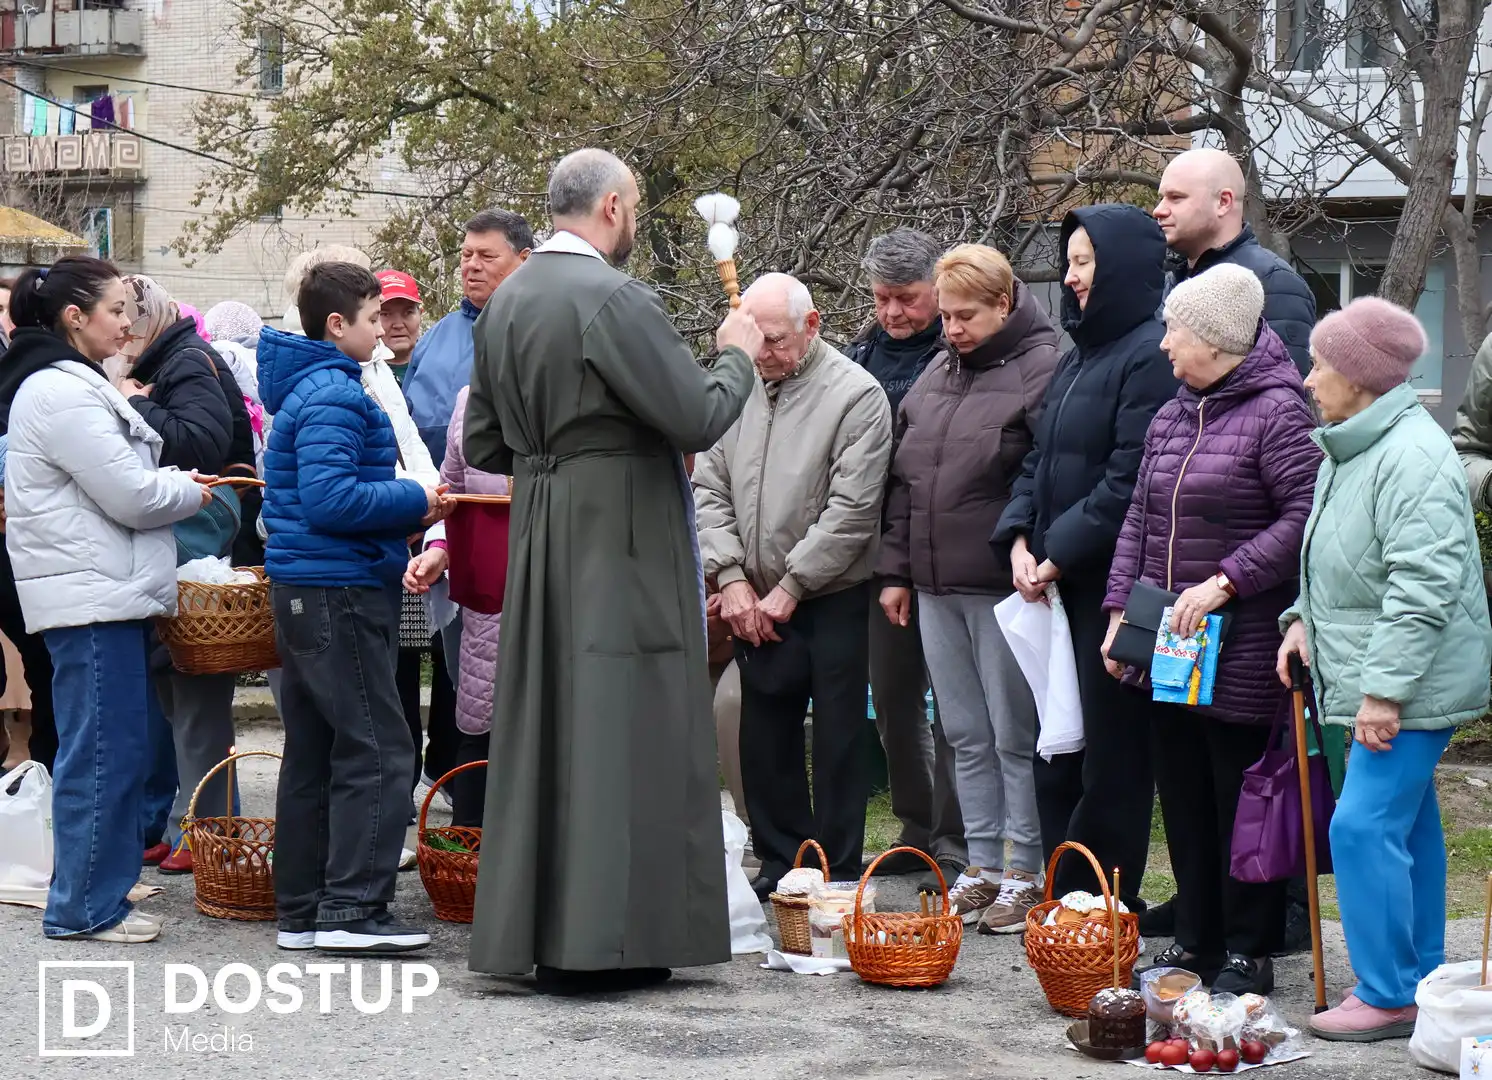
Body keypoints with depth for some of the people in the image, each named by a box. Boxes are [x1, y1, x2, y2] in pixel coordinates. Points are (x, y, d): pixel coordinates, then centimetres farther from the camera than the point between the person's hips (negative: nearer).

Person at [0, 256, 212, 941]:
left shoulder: (74, 384, 19)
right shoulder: (60, 392, -15)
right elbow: (130, 496, -17)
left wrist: (173, 485, 9)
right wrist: (192, 492, 0)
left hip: (110, 593, 11)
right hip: (90, 598, -11)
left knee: (120, 749, 13)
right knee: (103, 752, -7)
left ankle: (98, 893, 20)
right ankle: (84, 906, 0)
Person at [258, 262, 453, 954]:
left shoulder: (307, 388, 17)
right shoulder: (333, 396, -15)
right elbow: (330, 500, -24)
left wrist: (403, 506, 12)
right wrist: (414, 501, -14)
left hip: (303, 588, 11)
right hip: (339, 591, -11)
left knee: (313, 753, 12)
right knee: (377, 752, -9)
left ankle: (301, 910, 16)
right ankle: (352, 908, -12)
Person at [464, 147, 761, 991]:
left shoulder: (507, 302, 10)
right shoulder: (616, 299, -15)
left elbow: (484, 444, 16)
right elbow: (698, 417, -17)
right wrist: (737, 356, 0)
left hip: (539, 539, 8)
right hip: (621, 541, -8)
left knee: (547, 726, 12)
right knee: (618, 731, -3)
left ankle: (534, 931, 18)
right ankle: (599, 942, -2)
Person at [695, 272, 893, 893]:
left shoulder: (856, 395, -9)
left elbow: (850, 513, -14)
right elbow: (710, 489, 8)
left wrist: (787, 590, -12)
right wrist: (733, 578, -3)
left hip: (832, 603, -5)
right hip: (756, 606, 5)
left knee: (838, 743, 0)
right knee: (764, 738, 10)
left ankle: (838, 876, 9)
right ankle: (781, 863, 22)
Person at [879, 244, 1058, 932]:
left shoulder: (1042, 369, -9)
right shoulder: (935, 376, 15)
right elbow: (902, 480, 19)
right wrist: (895, 571, 15)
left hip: (1003, 589, -7)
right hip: (936, 589, 8)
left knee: (1014, 736, -1)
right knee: (966, 736, 12)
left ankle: (1023, 874, 6)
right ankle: (983, 866, 20)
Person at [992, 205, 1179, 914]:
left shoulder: (1150, 356, -13)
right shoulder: (1077, 356, 17)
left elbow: (1130, 482, -19)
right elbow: (1040, 459, 19)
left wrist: (1061, 554, -15)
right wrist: (1021, 539, 3)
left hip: (1113, 584, -9)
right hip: (1059, 586, 9)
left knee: (1110, 749, -1)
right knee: (1056, 743, 12)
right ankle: (1064, 896, 20)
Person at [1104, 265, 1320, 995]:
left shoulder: (1277, 413, -11)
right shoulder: (1171, 416, 14)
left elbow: (1305, 517, -19)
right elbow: (1139, 519, 17)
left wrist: (1225, 581, -22)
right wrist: (1121, 608, 8)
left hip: (1241, 653, -8)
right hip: (1167, 647, 8)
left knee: (1241, 801, 0)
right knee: (1183, 798, 13)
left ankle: (1247, 953, 10)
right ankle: (1194, 940, 23)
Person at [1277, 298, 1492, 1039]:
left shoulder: (1413, 457, -21)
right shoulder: (1351, 449, 12)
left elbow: (1423, 587, -26)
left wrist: (1384, 688, -27)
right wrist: (1304, 618, 11)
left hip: (1412, 686, -11)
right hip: (1375, 679, 11)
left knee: (1365, 826, -11)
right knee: (1408, 826, 16)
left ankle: (1388, 998, -4)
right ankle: (1421, 977, 26)